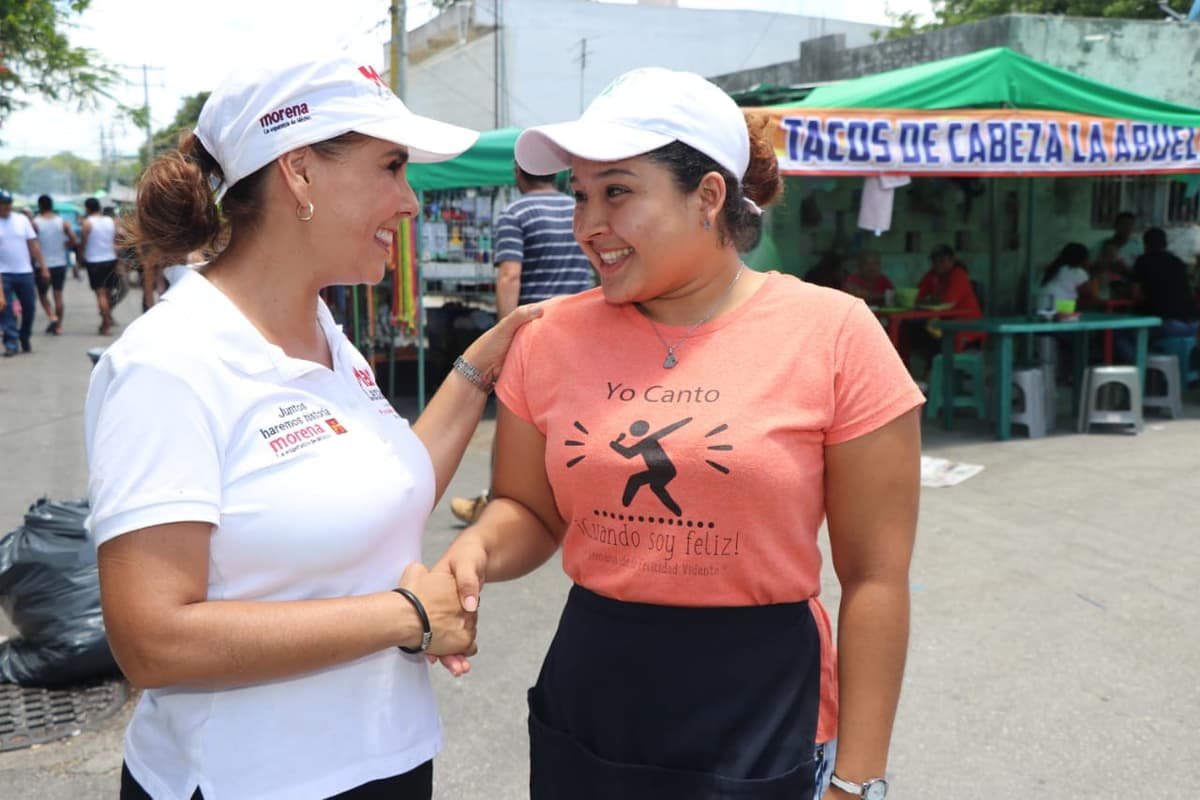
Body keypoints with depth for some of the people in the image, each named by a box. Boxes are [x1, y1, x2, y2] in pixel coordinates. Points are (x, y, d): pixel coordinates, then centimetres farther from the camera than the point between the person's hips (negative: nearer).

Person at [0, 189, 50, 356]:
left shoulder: (22, 219, 6)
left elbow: (34, 245, 6)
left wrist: (43, 267, 1)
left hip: (25, 272, 2)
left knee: (29, 308, 7)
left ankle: (25, 339, 26)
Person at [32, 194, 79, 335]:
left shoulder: (35, 223, -8)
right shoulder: (63, 222, -1)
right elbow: (74, 242, -4)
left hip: (43, 264, -2)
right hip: (60, 263, 3)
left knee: (42, 293, 12)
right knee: (58, 295, 8)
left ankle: (52, 317, -10)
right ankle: (58, 326, 10)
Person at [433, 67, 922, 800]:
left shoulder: (832, 335, -12)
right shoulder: (551, 336, -3)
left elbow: (875, 577, -8)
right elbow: (530, 511, 7)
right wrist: (480, 548, -16)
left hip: (765, 726, -3)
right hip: (584, 711, 3)